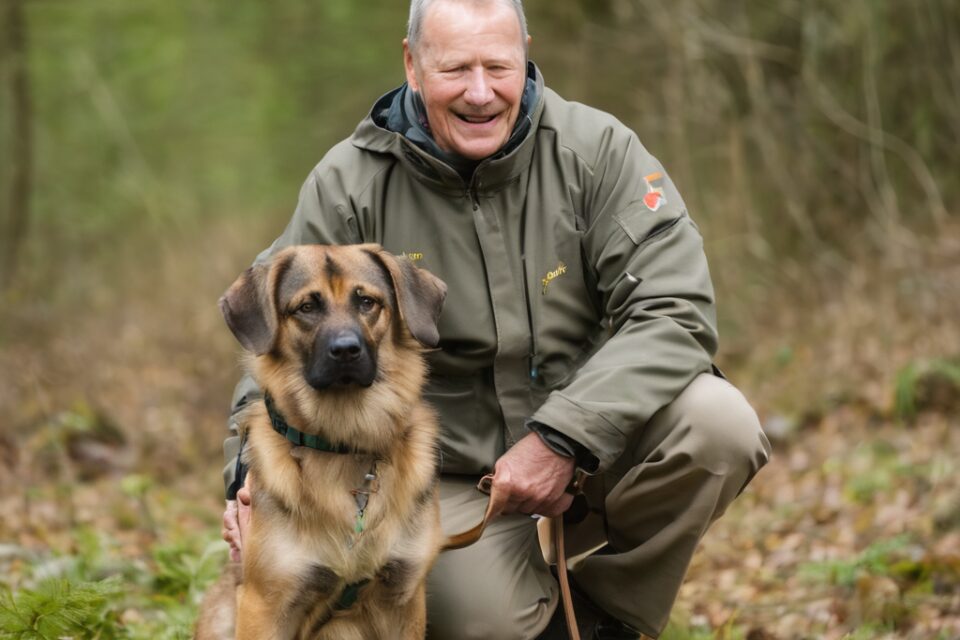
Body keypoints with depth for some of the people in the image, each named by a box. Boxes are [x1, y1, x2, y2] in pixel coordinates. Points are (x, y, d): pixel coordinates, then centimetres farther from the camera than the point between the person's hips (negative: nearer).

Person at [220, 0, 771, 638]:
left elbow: (675, 311, -17)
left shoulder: (594, 148, -10)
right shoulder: (349, 186, -8)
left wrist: (564, 437, -27)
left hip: (593, 449, 1)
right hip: (452, 480, -1)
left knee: (718, 422, -28)